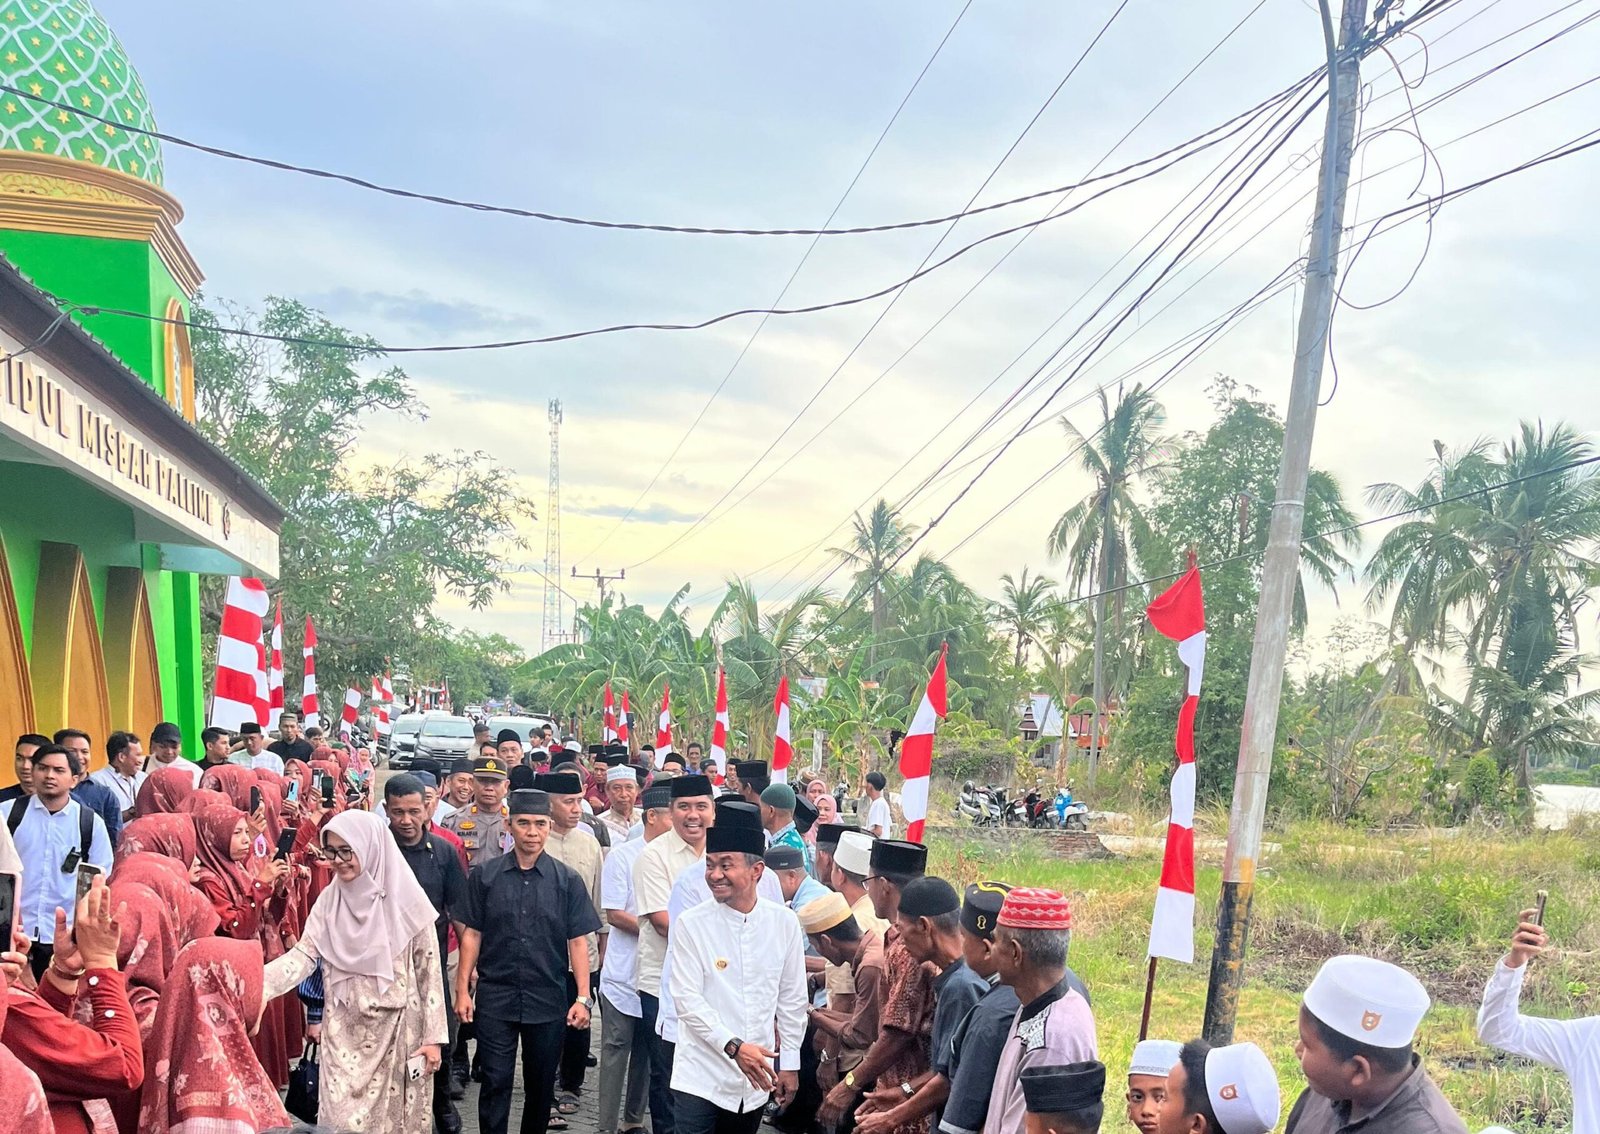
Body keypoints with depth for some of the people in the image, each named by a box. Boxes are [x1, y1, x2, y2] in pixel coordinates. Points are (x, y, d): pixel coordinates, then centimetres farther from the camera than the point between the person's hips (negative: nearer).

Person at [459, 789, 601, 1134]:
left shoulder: (567, 880, 1)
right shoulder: (484, 876, 1)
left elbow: (578, 941, 1)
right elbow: (472, 934, 4)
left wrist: (583, 997, -5)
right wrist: (463, 989, 0)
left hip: (549, 1001, 1)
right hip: (495, 998, -1)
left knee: (541, 1086, 12)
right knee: (495, 1083, -1)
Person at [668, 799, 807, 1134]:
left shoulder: (784, 924, 0)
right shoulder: (691, 925, -8)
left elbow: (792, 999, 7)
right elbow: (687, 1000, -11)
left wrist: (789, 1062, 9)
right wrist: (734, 1046, -20)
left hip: (756, 1075, 3)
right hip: (701, 1076, -3)